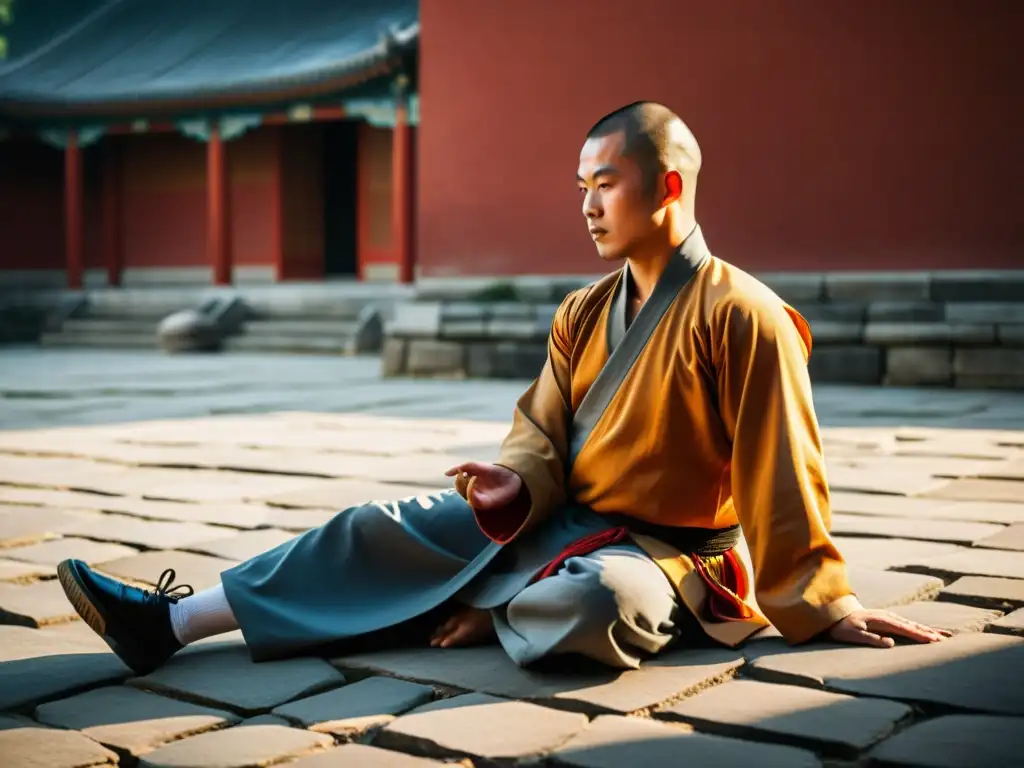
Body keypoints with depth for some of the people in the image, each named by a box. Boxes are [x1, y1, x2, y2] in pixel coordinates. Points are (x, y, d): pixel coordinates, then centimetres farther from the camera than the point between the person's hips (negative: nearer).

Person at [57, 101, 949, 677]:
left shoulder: (741, 314, -15)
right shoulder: (583, 314, 8)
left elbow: (781, 472, -14)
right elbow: (542, 434, 6)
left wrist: (826, 603, -9)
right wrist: (517, 481, -17)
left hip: (665, 551, -6)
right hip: (558, 519, 6)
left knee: (591, 602, -41)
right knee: (388, 531, -12)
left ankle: (490, 613, -7)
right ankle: (171, 620, -13)